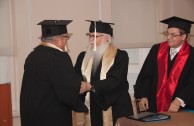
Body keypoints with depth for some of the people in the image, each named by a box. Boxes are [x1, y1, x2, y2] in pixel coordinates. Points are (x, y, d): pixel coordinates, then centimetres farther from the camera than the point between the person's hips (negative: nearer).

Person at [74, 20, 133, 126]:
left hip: (115, 109, -3)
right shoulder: (83, 56, 9)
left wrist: (90, 86, -26)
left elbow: (115, 80, -16)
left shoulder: (120, 56, -5)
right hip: (92, 109, 4)